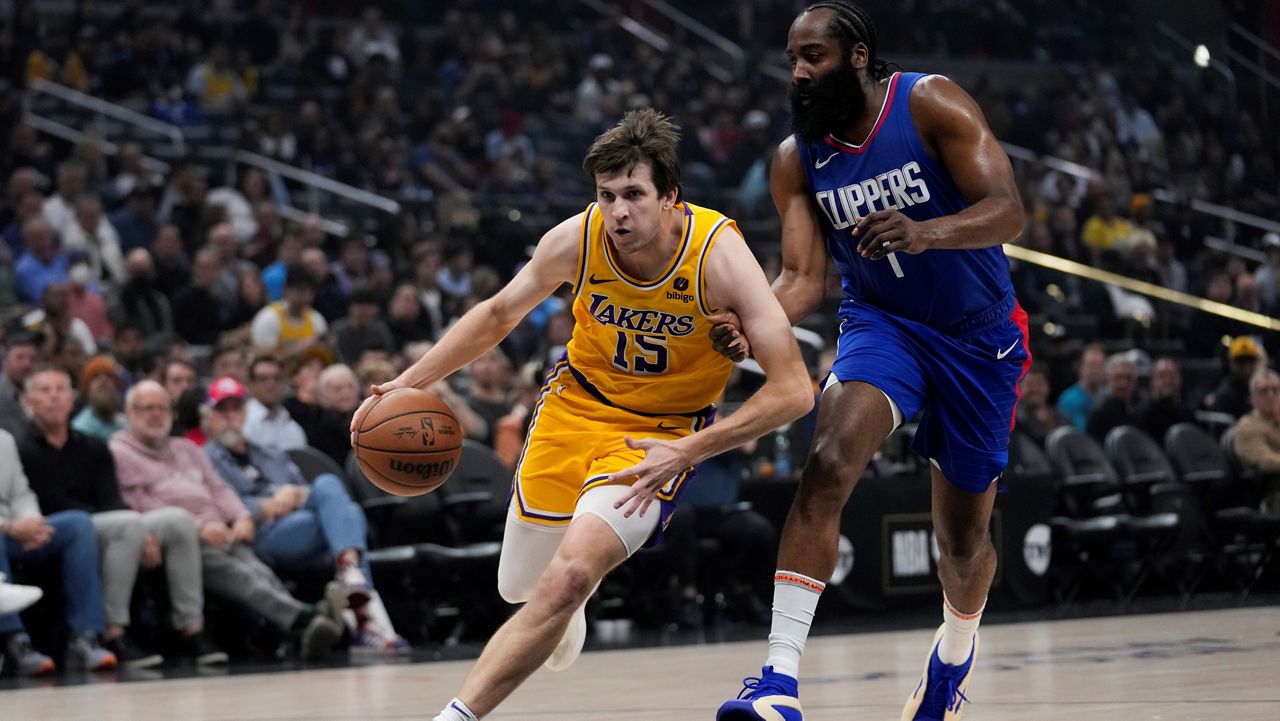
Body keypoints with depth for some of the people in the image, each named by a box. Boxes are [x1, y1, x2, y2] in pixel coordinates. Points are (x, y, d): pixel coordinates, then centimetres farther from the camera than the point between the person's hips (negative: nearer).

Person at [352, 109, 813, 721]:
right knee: (519, 586, 14)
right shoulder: (577, 239, -18)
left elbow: (793, 390, -27)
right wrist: (409, 383, -6)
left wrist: (689, 452, -33)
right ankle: (564, 612, 52)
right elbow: (499, 314, 3)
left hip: (660, 433, -4)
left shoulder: (719, 254, -27)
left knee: (568, 579, -26)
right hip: (576, 403, 4)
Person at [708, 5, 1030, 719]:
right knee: (830, 461, -29)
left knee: (964, 533, 10)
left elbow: (1009, 212, -25)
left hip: (979, 337, -1)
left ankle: (959, 644, 46)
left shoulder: (932, 105, -18)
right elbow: (804, 278, -8)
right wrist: (752, 326, -31)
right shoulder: (796, 159, -7)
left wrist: (925, 232, -45)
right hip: (882, 324, 1)